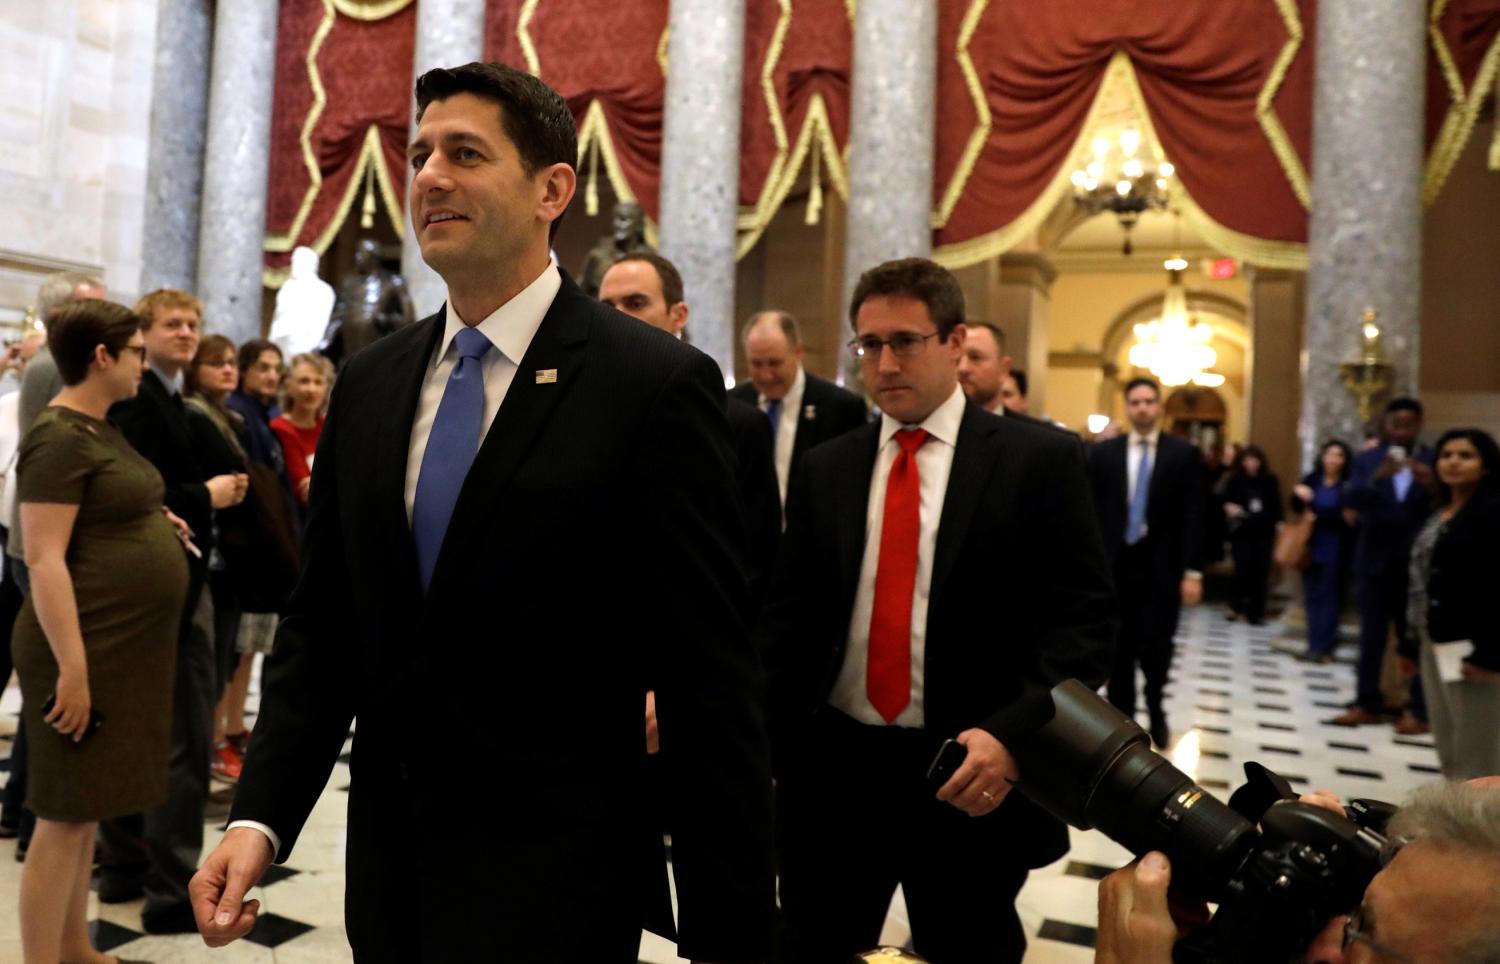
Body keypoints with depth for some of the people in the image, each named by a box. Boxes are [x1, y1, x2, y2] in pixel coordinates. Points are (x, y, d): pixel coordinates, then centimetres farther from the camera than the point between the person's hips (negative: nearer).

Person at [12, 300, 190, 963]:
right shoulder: (59, 437, -16)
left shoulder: (100, 428, 12)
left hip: (124, 645, 9)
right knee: (64, 814, -1)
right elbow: (43, 558, -21)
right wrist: (73, 668, -24)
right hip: (87, 648, -9)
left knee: (87, 807, 16)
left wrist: (154, 523, 10)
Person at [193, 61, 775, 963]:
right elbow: (319, 627, 7)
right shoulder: (369, 383, 4)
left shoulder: (657, 385, -15)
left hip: (551, 887, -6)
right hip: (388, 871, 6)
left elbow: (711, 684, -15)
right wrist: (259, 816, -5)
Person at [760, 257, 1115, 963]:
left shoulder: (1040, 460, -4)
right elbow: (789, 617, 8)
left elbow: (1083, 620, -8)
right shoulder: (825, 468, 7)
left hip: (972, 774, -2)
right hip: (830, 769, 3)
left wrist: (1011, 736, -20)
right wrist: (761, 745, -1)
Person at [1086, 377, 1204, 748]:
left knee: (1156, 647, -6)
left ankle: (1155, 710, 23)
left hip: (1161, 567, -1)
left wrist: (1192, 571, -7)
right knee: (1119, 651, 4)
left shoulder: (1184, 453, 3)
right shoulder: (1103, 453, 6)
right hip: (1113, 564, 2)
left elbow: (1192, 516, -1)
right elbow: (1092, 512, 4)